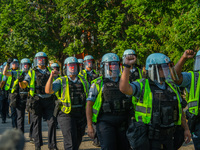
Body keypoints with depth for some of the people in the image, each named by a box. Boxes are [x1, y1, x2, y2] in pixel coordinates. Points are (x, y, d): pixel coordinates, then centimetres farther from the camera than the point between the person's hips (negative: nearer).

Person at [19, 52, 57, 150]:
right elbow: (24, 85, -6)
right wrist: (20, 80, -25)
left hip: (48, 100, 3)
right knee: (37, 123, 1)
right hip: (36, 101, -2)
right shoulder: (32, 72, 4)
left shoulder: (50, 72, 14)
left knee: (52, 122, -4)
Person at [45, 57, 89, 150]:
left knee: (77, 141, 14)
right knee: (71, 142, -14)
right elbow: (48, 91, -14)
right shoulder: (61, 81, 2)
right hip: (66, 115, -4)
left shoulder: (83, 81, 13)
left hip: (81, 115, 4)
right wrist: (51, 77, -24)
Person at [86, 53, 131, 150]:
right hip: (105, 122, -4)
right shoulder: (98, 84, 2)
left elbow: (131, 102, 19)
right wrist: (89, 125, -8)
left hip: (122, 123, 4)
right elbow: (89, 105, 0)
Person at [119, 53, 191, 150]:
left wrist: (186, 129, 15)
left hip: (167, 137, 6)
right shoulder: (143, 86, -7)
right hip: (149, 138, -6)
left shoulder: (171, 87, 9)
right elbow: (124, 88, -26)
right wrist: (127, 66, -28)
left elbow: (179, 109, 18)